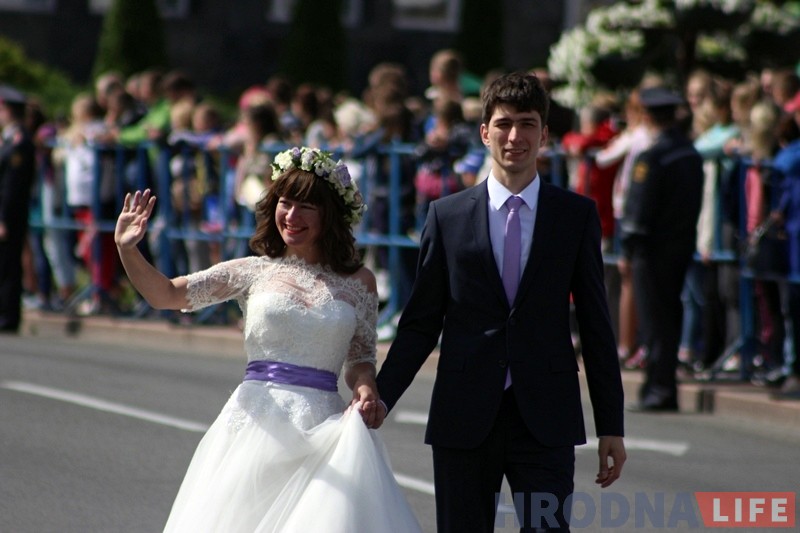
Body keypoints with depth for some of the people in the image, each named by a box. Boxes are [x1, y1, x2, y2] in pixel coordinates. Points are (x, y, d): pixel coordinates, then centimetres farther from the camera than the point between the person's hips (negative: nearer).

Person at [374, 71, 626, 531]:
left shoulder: (577, 215, 5)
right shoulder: (448, 216, 5)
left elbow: (597, 323, 5)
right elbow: (421, 322, 7)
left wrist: (611, 426, 3)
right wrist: (381, 397, -4)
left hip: (546, 420, -1)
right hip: (464, 420, 1)